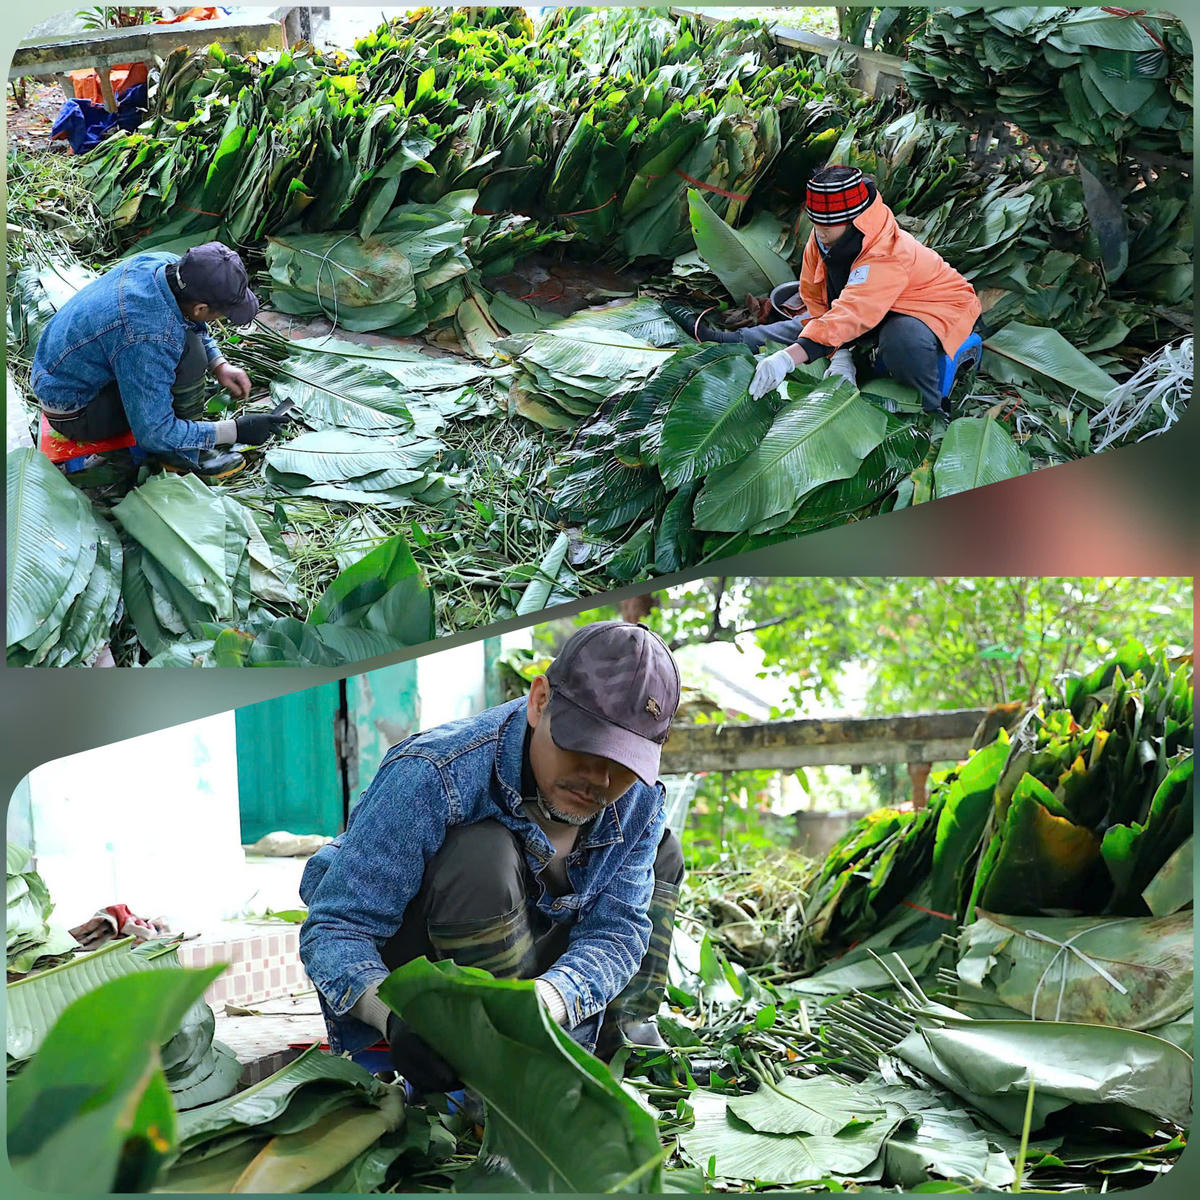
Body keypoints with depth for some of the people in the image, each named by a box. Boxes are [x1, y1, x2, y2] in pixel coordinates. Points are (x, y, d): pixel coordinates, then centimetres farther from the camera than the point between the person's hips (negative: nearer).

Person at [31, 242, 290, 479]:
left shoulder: (166, 263, -13)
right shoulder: (150, 339, -37)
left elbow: (194, 324, 13)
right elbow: (154, 436, -27)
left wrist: (219, 365, 0)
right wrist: (236, 431, -21)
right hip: (75, 413, -9)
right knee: (188, 353, -24)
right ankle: (184, 457, -7)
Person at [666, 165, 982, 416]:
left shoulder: (888, 256, -36)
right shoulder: (822, 241, -11)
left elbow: (852, 314, -47)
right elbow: (818, 303, -6)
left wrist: (789, 357, -55)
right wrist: (840, 354, -21)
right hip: (880, 310, 9)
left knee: (902, 337, -41)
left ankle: (930, 411, -20)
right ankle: (727, 341, 6)